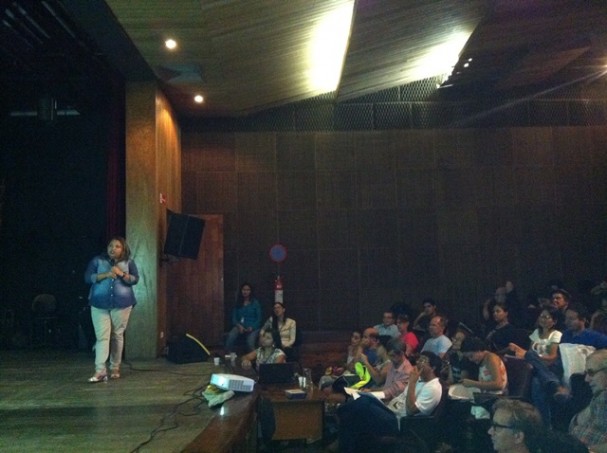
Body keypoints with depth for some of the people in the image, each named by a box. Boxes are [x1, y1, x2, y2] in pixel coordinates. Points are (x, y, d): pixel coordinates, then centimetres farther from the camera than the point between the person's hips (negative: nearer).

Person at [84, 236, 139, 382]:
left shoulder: (128, 262, 6)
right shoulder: (97, 260, 5)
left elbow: (135, 279, -1)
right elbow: (88, 277, -3)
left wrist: (121, 274, -16)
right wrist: (105, 275, -16)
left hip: (122, 304, 1)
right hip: (100, 304, 0)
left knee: (117, 336, 7)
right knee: (102, 337, -7)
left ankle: (115, 368, 18)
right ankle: (100, 371, -9)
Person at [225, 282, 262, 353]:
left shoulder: (255, 302, 6)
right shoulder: (238, 303, 14)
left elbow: (259, 318, 2)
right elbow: (234, 317, 10)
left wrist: (251, 327, -14)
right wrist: (239, 325, -10)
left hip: (253, 327, -2)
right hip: (240, 326, 2)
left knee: (250, 342, -34)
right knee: (230, 336, -31)